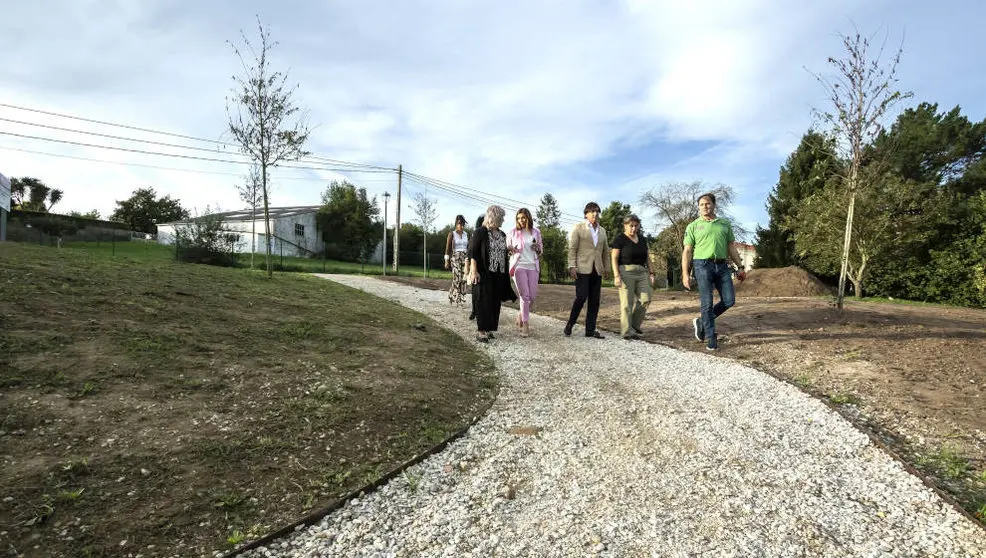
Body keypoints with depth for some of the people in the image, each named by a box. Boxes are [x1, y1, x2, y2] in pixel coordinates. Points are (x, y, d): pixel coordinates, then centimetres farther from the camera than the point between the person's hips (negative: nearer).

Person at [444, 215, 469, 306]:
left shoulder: (466, 234, 11)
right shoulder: (452, 234, -2)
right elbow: (447, 248, -2)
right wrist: (446, 261, -7)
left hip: (464, 258, 4)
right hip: (455, 258, -4)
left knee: (463, 278, -2)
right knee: (457, 278, -12)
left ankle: (461, 298, 6)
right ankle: (453, 298, 0)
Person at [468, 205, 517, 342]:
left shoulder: (502, 235, 13)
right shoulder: (480, 232, -7)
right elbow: (472, 253, -11)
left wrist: (507, 271, 16)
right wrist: (474, 271, -19)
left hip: (498, 275, 7)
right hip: (484, 274, -7)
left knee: (495, 303, 7)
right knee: (484, 302, -5)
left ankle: (488, 329, 17)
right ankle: (480, 331, 1)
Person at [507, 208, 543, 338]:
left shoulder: (536, 232, 9)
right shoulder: (513, 232, 2)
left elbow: (541, 250, 18)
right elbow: (506, 247, 8)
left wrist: (538, 248, -5)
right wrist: (511, 250, -14)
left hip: (533, 266, 3)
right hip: (519, 265, -3)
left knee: (532, 295, 1)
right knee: (525, 295, -8)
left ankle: (521, 315, 27)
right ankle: (526, 324, 1)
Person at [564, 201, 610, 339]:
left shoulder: (602, 230, 17)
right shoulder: (578, 228, 2)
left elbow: (605, 251, 21)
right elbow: (572, 249, -4)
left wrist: (607, 268, 13)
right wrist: (572, 266, -14)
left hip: (597, 270, 5)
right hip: (583, 268, -5)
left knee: (594, 300, 2)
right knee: (581, 297, -13)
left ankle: (590, 330, 6)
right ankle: (570, 325, 4)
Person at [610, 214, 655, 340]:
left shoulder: (642, 239, 15)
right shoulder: (619, 239, -2)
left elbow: (647, 258, 19)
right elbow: (614, 258, -7)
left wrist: (651, 273, 10)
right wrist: (616, 276, -17)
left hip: (641, 273, 6)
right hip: (626, 272, -6)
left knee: (645, 299, -5)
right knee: (627, 303, -6)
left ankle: (635, 325, 12)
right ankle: (627, 331, -3)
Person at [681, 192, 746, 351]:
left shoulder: (725, 224, 16)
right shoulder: (693, 226, 6)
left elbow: (732, 247, 18)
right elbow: (687, 251, 2)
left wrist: (740, 267, 10)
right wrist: (685, 274, -6)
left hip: (722, 266, 4)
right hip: (703, 265, -4)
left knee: (729, 300, -1)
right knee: (707, 303, -3)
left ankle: (702, 323, 19)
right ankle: (711, 339, 5)